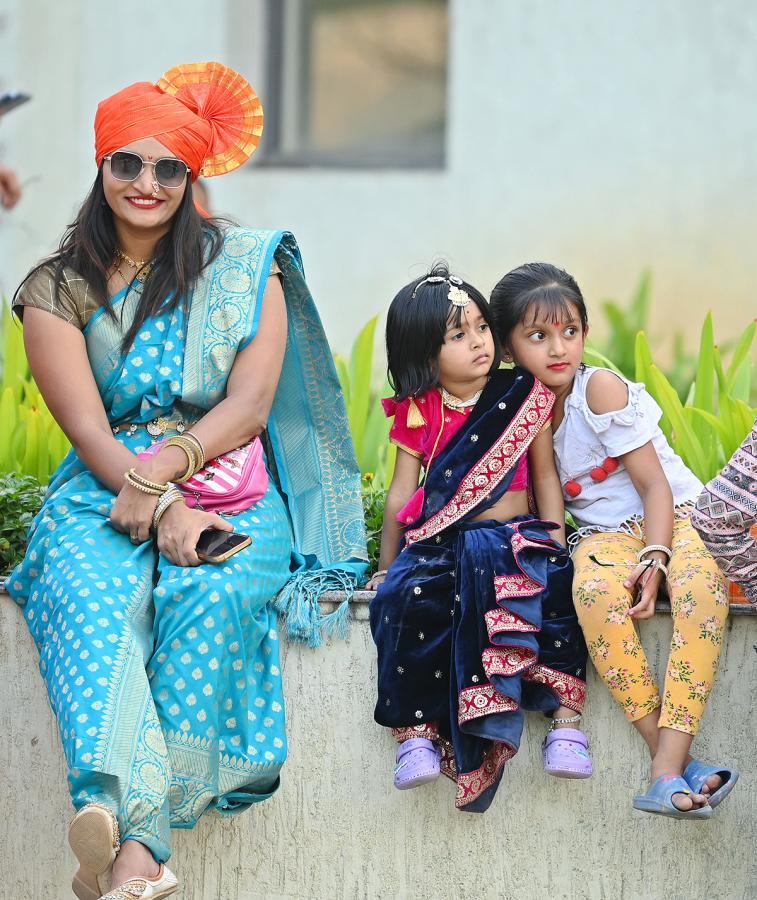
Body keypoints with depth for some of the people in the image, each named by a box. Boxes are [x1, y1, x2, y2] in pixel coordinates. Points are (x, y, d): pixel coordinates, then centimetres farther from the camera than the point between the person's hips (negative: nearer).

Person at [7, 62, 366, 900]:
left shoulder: (244, 268, 9)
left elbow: (249, 405, -1)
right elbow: (89, 429, -2)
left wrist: (163, 469, -18)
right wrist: (160, 507, -19)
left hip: (228, 482, 0)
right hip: (105, 488, 0)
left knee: (212, 597, -33)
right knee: (87, 598, -34)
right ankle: (119, 816, -56)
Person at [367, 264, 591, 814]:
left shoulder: (524, 398, 6)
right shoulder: (417, 413, 7)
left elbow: (545, 476, 9)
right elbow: (401, 494, 11)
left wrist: (556, 549, 0)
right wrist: (387, 566, 11)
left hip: (515, 540, 0)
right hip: (439, 546, 1)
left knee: (554, 589, -32)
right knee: (410, 599, -31)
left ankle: (566, 717, -30)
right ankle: (417, 732, -27)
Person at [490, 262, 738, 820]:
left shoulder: (601, 389, -9)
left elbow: (654, 486, -11)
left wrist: (654, 558, -25)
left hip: (673, 517, -2)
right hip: (605, 533, 2)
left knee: (701, 587, -37)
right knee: (595, 591, -36)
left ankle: (669, 765, -43)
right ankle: (668, 751, -34)